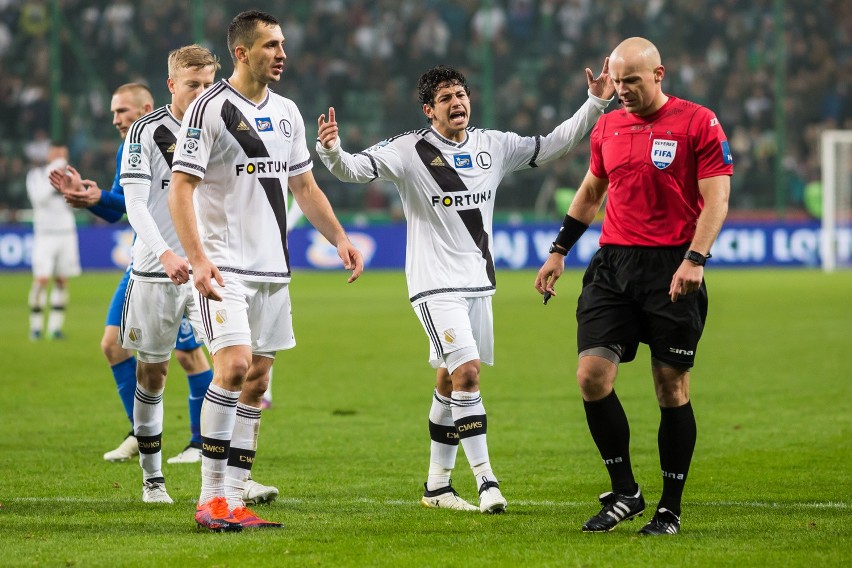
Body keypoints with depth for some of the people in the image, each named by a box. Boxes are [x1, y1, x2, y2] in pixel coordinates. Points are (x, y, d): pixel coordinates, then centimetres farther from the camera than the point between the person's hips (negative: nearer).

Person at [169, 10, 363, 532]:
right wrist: (198, 258, -23)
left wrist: (340, 237, 11)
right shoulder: (211, 108, -9)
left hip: (272, 269, 7)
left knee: (256, 384, 5)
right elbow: (180, 189, -12)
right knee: (234, 367, -19)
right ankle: (211, 499, -13)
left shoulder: (287, 112, 13)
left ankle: (235, 500, 8)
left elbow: (303, 185, 23)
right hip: (224, 267, -7)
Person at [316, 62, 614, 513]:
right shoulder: (409, 150, -10)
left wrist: (595, 103, 8)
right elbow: (356, 168, -18)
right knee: (467, 372, -18)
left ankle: (437, 485, 20)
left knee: (450, 382, 12)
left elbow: (551, 146, 15)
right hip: (436, 285, -6)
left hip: (478, 283, 6)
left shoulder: (493, 146, 7)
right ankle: (486, 482, -17)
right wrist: (332, 151, -40)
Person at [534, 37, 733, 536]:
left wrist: (695, 259, -20)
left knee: (672, 386, -1)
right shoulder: (608, 127, 13)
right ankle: (624, 493, 6)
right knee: (592, 374, -8)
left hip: (672, 269, -5)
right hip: (613, 265, 5)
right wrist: (560, 250, 24)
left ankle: (670, 509, 10)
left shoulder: (698, 123, -4)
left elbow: (717, 198, -8)